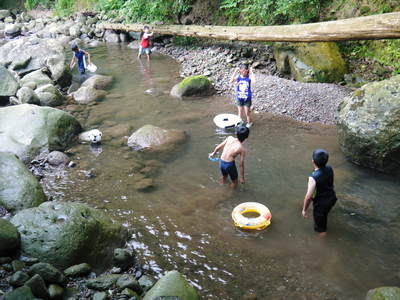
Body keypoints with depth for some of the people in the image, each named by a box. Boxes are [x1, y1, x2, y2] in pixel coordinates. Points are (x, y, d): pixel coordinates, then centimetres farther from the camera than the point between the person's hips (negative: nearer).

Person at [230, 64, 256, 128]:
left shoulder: (249, 77, -13)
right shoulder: (238, 77, -9)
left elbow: (254, 81, -35)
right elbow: (231, 81, -26)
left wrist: (251, 72, -27)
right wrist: (235, 72, -25)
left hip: (247, 99, -2)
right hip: (239, 98, 2)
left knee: (247, 112, 12)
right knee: (240, 112, 16)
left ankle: (249, 122, 36)